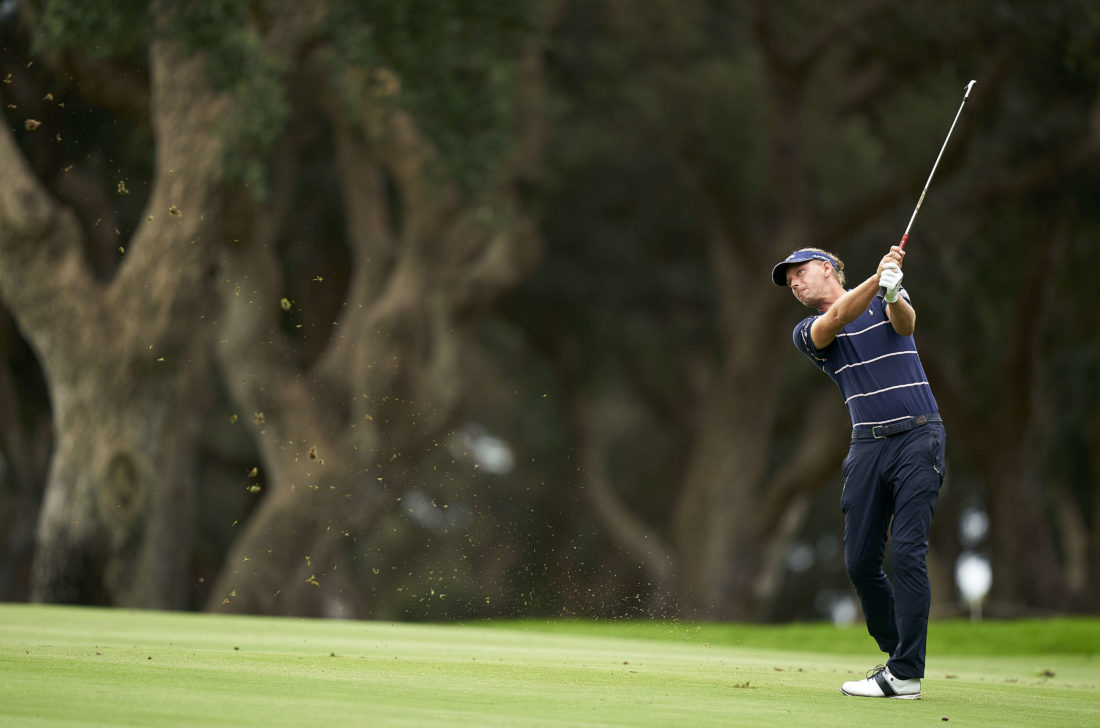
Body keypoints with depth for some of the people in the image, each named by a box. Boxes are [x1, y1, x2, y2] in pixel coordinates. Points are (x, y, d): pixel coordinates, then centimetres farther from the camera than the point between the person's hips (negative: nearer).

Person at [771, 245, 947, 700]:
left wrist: (894, 294, -40)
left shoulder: (885, 301, 8)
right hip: (868, 444, 4)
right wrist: (876, 280, -31)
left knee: (907, 554, -13)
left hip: (917, 437, -4)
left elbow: (906, 323, -15)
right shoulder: (808, 332, 10)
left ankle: (905, 674, -13)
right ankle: (897, 652, 21)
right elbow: (836, 320, -13)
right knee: (860, 561, 2)